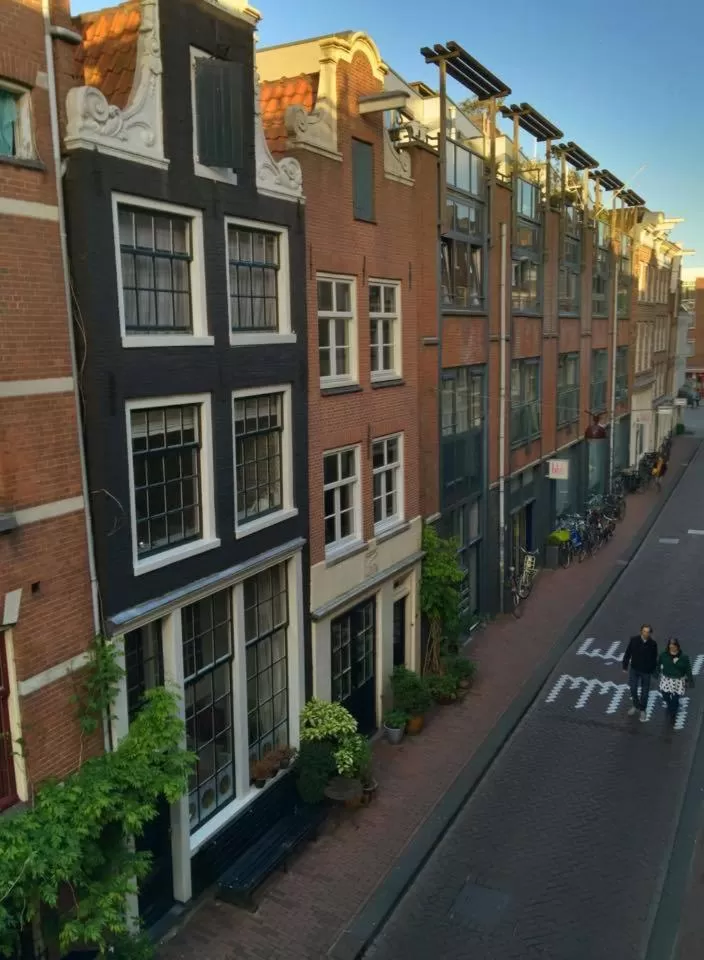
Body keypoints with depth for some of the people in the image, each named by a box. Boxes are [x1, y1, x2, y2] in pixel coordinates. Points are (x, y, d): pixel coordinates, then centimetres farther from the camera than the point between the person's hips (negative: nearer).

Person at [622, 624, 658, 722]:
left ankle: (642, 710, 32)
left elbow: (654, 658, -3)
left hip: (646, 671, -1)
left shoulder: (653, 644, -16)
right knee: (633, 689, 13)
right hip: (634, 669, 1)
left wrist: (653, 670, 3)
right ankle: (636, 706, 39)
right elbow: (628, 653, -6)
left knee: (644, 692, 13)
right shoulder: (634, 640, -16)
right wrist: (625, 665, -2)